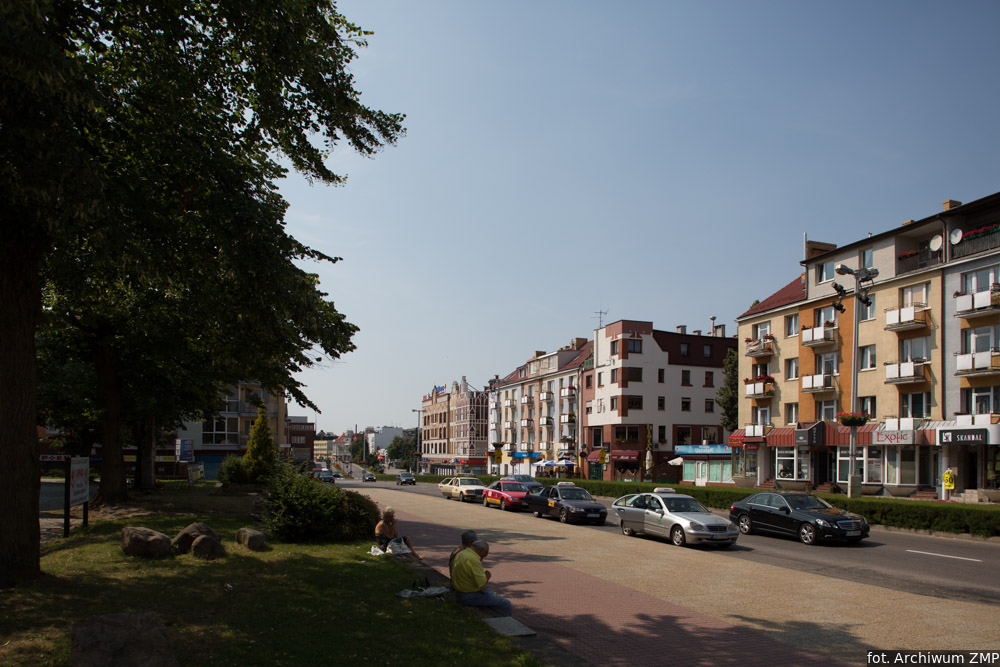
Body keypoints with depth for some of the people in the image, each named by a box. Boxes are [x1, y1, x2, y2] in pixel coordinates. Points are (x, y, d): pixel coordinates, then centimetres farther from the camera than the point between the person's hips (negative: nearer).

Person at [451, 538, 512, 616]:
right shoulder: (473, 560, -23)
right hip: (471, 597, -10)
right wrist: (487, 576, -8)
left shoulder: (461, 553, 7)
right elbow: (481, 584, -26)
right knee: (505, 604, -6)